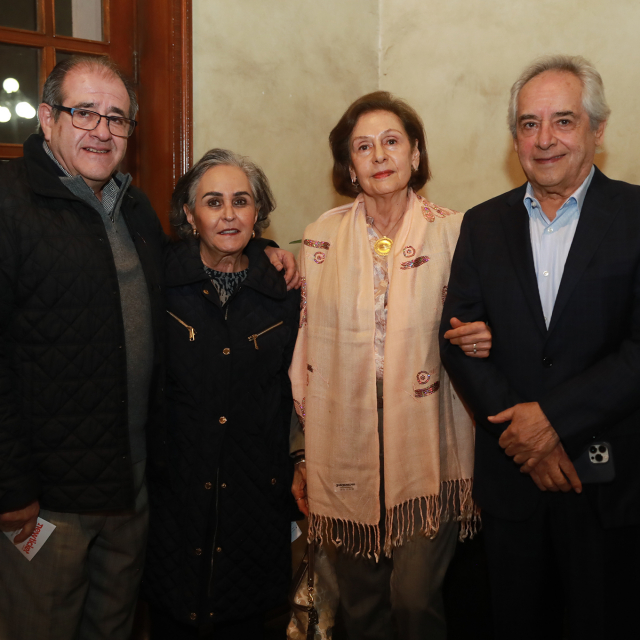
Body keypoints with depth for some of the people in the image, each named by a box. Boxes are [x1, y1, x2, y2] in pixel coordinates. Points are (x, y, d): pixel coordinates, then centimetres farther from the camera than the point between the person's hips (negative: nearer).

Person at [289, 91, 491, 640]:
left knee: (415, 596, -5)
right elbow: (306, 347, 7)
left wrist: (482, 340, -14)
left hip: (427, 446, -1)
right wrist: (301, 453, 7)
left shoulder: (453, 232, 0)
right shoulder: (325, 236, 4)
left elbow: (473, 329, 11)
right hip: (346, 447, 2)